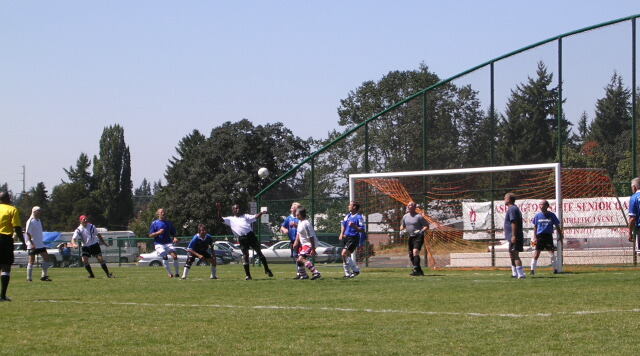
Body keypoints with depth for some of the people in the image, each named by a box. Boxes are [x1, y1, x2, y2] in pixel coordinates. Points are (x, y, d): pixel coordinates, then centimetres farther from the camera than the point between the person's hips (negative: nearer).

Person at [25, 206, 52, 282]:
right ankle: (29, 278, 3)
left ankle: (44, 276, 7)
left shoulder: (39, 221, 13)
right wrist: (31, 244, -22)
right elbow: (27, 233, -16)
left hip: (40, 244, 8)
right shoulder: (30, 221, -12)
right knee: (32, 261, -4)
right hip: (33, 245, -8)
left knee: (46, 258, 3)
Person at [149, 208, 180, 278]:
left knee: (175, 256, -15)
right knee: (165, 257, -21)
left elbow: (174, 233, 22)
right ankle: (170, 274, -11)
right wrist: (158, 232, -15)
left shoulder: (169, 223, 16)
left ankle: (177, 273, -4)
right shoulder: (154, 223, 5)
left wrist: (175, 238, -1)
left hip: (168, 243, 3)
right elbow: (150, 235, 1)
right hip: (159, 244, -3)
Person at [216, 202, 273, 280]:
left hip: (250, 235, 1)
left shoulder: (245, 216, 19)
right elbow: (220, 219, 8)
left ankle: (267, 270, 13)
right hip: (241, 238, -1)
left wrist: (261, 213, -9)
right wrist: (219, 210, -5)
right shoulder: (230, 219, 17)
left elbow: (255, 217, 10)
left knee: (259, 252, 3)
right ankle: (248, 275, 4)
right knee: (245, 255, -2)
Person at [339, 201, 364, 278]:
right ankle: (347, 274, 17)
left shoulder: (359, 217, -12)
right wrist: (342, 234, 13)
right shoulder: (348, 216, 13)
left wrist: (354, 226, -29)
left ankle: (355, 270, -8)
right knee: (347, 256, 9)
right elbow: (344, 225, 27)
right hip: (346, 237, 8)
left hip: (353, 238, -8)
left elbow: (362, 230, -16)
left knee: (344, 254, -19)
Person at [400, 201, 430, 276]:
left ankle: (416, 270, -29)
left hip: (418, 237, -7)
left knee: (415, 252, -24)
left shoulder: (419, 216, -8)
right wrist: (402, 230, 4)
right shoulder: (405, 216, 10)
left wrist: (422, 231, -21)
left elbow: (427, 226, -4)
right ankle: (419, 271, 21)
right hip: (411, 237, 7)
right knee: (411, 255, 9)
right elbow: (402, 225, 25)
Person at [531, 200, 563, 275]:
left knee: (551, 252, -3)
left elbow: (557, 226, 7)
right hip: (539, 236, 1)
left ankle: (555, 269, 9)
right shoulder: (538, 215, 4)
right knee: (537, 253, -2)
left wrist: (560, 235, 5)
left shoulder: (551, 215, 0)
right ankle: (532, 269, 3)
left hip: (548, 235, -1)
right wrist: (535, 237, 3)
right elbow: (535, 227, 10)